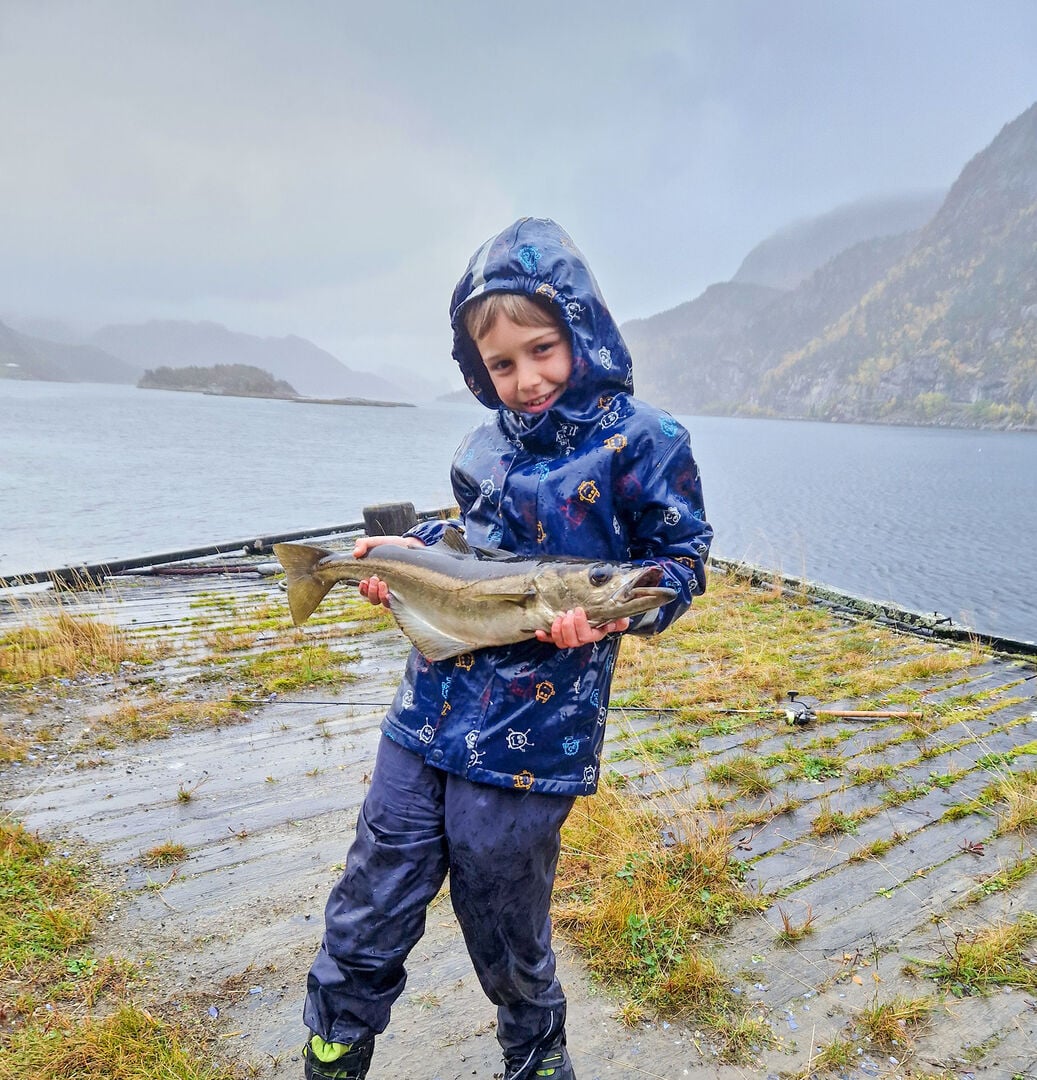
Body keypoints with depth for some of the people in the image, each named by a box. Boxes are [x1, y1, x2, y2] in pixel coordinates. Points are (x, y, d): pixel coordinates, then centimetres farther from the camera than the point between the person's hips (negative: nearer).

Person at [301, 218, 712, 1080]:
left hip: (531, 743, -5)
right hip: (425, 719, 6)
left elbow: (682, 561, -5)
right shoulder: (486, 448, 8)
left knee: (505, 937, 16)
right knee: (366, 920, 14)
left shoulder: (641, 442, -10)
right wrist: (410, 551, 4)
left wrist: (609, 614, -23)